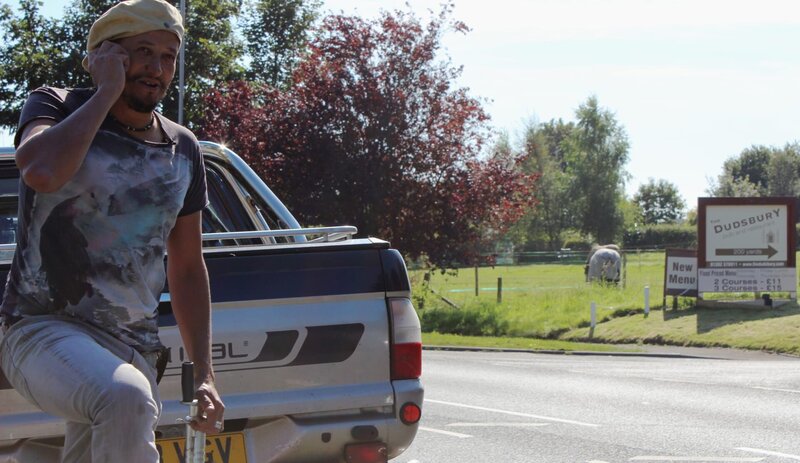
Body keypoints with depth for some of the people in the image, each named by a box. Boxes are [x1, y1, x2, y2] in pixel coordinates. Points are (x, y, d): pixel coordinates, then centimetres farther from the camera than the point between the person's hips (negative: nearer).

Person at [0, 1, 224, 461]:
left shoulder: (183, 150, 12)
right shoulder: (57, 107, -1)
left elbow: (187, 268, 19)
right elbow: (41, 172, -26)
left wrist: (205, 375, 14)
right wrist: (107, 92, -15)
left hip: (134, 350, 6)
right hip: (43, 332, -6)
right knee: (126, 399, -37)